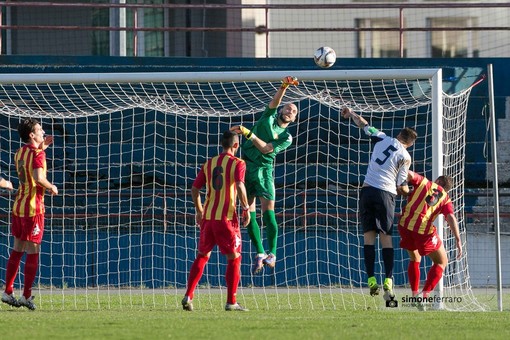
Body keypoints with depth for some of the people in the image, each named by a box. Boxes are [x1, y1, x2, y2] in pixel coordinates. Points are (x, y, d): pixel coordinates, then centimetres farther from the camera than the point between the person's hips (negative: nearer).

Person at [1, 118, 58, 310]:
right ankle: (26, 296, -3)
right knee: (33, 252, -3)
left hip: (18, 206, 8)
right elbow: (38, 177, -28)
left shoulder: (20, 153, 12)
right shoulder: (38, 154, -14)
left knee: (17, 250, 13)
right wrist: (52, 188, -11)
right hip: (33, 208, -8)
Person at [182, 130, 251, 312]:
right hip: (227, 217, -5)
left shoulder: (209, 164, 11)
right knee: (234, 258, 4)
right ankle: (231, 302, 1)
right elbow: (240, 186, -21)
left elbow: (195, 189, 10)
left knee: (202, 256, 16)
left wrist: (199, 210, 22)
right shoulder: (237, 164, -5)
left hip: (208, 216, 5)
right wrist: (246, 208, -11)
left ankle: (188, 296, 7)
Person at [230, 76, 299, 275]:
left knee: (268, 209, -15)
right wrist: (284, 87, -18)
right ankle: (260, 253, 3)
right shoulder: (269, 117, 15)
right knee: (249, 213, -3)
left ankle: (272, 254, -12)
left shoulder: (286, 137, 6)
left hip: (263, 167, -2)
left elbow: (266, 148, -7)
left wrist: (249, 133, -15)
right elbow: (274, 101, -5)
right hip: (246, 165, 2)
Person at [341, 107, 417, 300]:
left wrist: (351, 114, 39)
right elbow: (401, 186, 3)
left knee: (369, 235, 2)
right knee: (386, 237, 2)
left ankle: (371, 280, -5)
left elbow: (363, 124, 21)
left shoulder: (382, 139, 8)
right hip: (386, 194, -2)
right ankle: (388, 281, -9)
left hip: (368, 190, 2)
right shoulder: (405, 157, 2)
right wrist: (409, 192, 25)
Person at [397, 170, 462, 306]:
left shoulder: (424, 183, 16)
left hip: (405, 225, 2)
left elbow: (409, 174, -3)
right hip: (424, 232, -2)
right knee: (441, 262, 16)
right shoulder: (445, 199, 13)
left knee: (414, 259, 27)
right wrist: (458, 240, -10)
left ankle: (415, 295, 19)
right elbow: (451, 218, -3)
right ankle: (425, 294, 1)